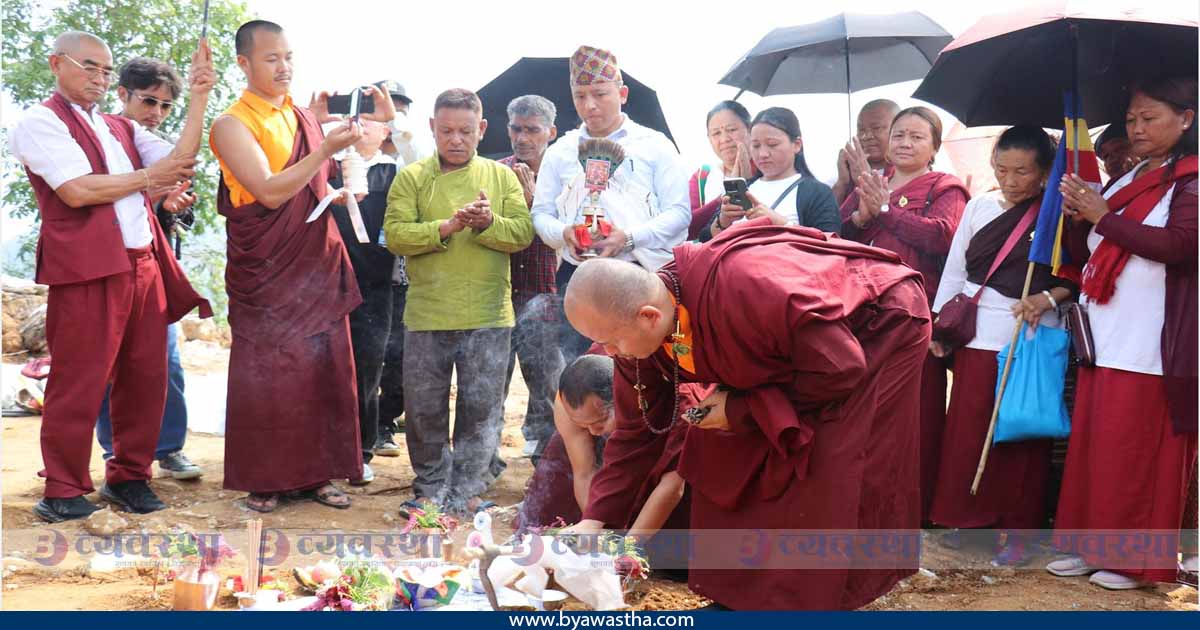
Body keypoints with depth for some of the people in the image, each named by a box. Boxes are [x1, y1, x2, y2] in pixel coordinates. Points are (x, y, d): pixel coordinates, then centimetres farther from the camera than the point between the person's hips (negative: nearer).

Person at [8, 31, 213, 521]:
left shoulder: (122, 129, 20)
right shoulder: (39, 122, -1)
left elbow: (179, 163, 7)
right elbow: (78, 190, -13)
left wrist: (198, 97, 1)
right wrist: (147, 177, -1)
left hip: (143, 265, 7)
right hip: (86, 269, -7)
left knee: (145, 377, 9)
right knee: (79, 383, -1)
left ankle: (128, 476, 21)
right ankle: (63, 490, 10)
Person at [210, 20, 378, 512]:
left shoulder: (302, 116, 10)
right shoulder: (232, 125, -8)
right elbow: (269, 192, -19)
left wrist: (323, 125, 5)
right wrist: (326, 149, -24)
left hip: (318, 267, 6)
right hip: (267, 273, -5)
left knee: (324, 370, 7)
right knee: (265, 375, 1)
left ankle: (315, 472, 18)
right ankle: (262, 480, 13)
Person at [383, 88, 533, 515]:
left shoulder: (501, 177, 8)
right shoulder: (411, 178, 4)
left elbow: (522, 234, -3)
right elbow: (395, 234, -8)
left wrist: (487, 223, -20)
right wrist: (447, 227, -20)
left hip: (488, 317, 1)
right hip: (426, 316, 0)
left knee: (482, 408, 5)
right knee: (425, 408, 8)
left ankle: (466, 491, 18)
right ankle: (431, 488, 25)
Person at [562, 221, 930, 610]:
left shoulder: (745, 292, -43)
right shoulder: (640, 330, -17)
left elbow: (840, 370, -33)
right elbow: (635, 431, -5)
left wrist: (742, 409, -26)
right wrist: (595, 518, -10)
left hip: (881, 326, -7)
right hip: (802, 338, 7)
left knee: (828, 478, -14)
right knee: (729, 459, 3)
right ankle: (741, 596, 16)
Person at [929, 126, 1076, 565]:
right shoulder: (979, 208, 8)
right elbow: (955, 269, 11)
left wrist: (1049, 297, -18)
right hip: (977, 336, 3)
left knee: (1021, 437, 2)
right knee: (966, 431, 6)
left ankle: (1017, 530, 12)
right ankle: (967, 517, 21)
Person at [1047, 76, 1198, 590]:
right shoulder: (1123, 183, 18)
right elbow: (1081, 255, 20)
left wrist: (1103, 216, -15)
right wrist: (1078, 216, 0)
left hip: (1150, 349, -7)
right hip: (1104, 343, 7)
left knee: (1135, 456, -4)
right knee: (1090, 448, 9)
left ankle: (1135, 561, 8)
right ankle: (1091, 547, 19)